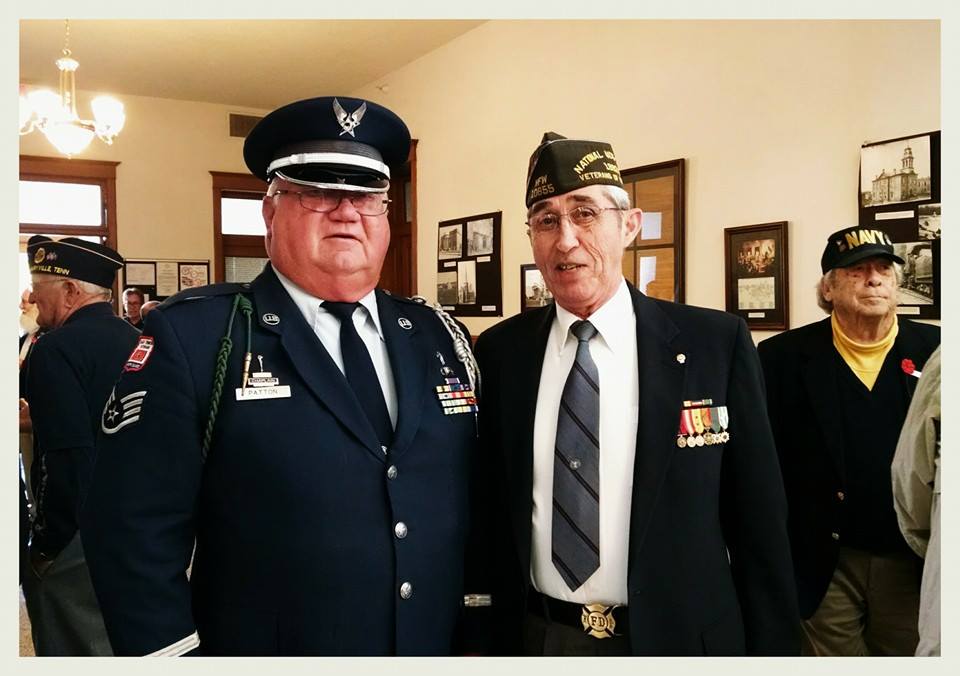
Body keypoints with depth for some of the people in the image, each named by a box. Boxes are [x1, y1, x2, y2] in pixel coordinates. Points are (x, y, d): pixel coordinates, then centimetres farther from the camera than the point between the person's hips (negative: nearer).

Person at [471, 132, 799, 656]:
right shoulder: (499, 351, -3)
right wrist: (496, 630, 2)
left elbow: (760, 526, -6)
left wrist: (771, 648, -5)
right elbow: (490, 511, 2)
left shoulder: (717, 343, -10)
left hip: (679, 637, -1)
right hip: (534, 636, 2)